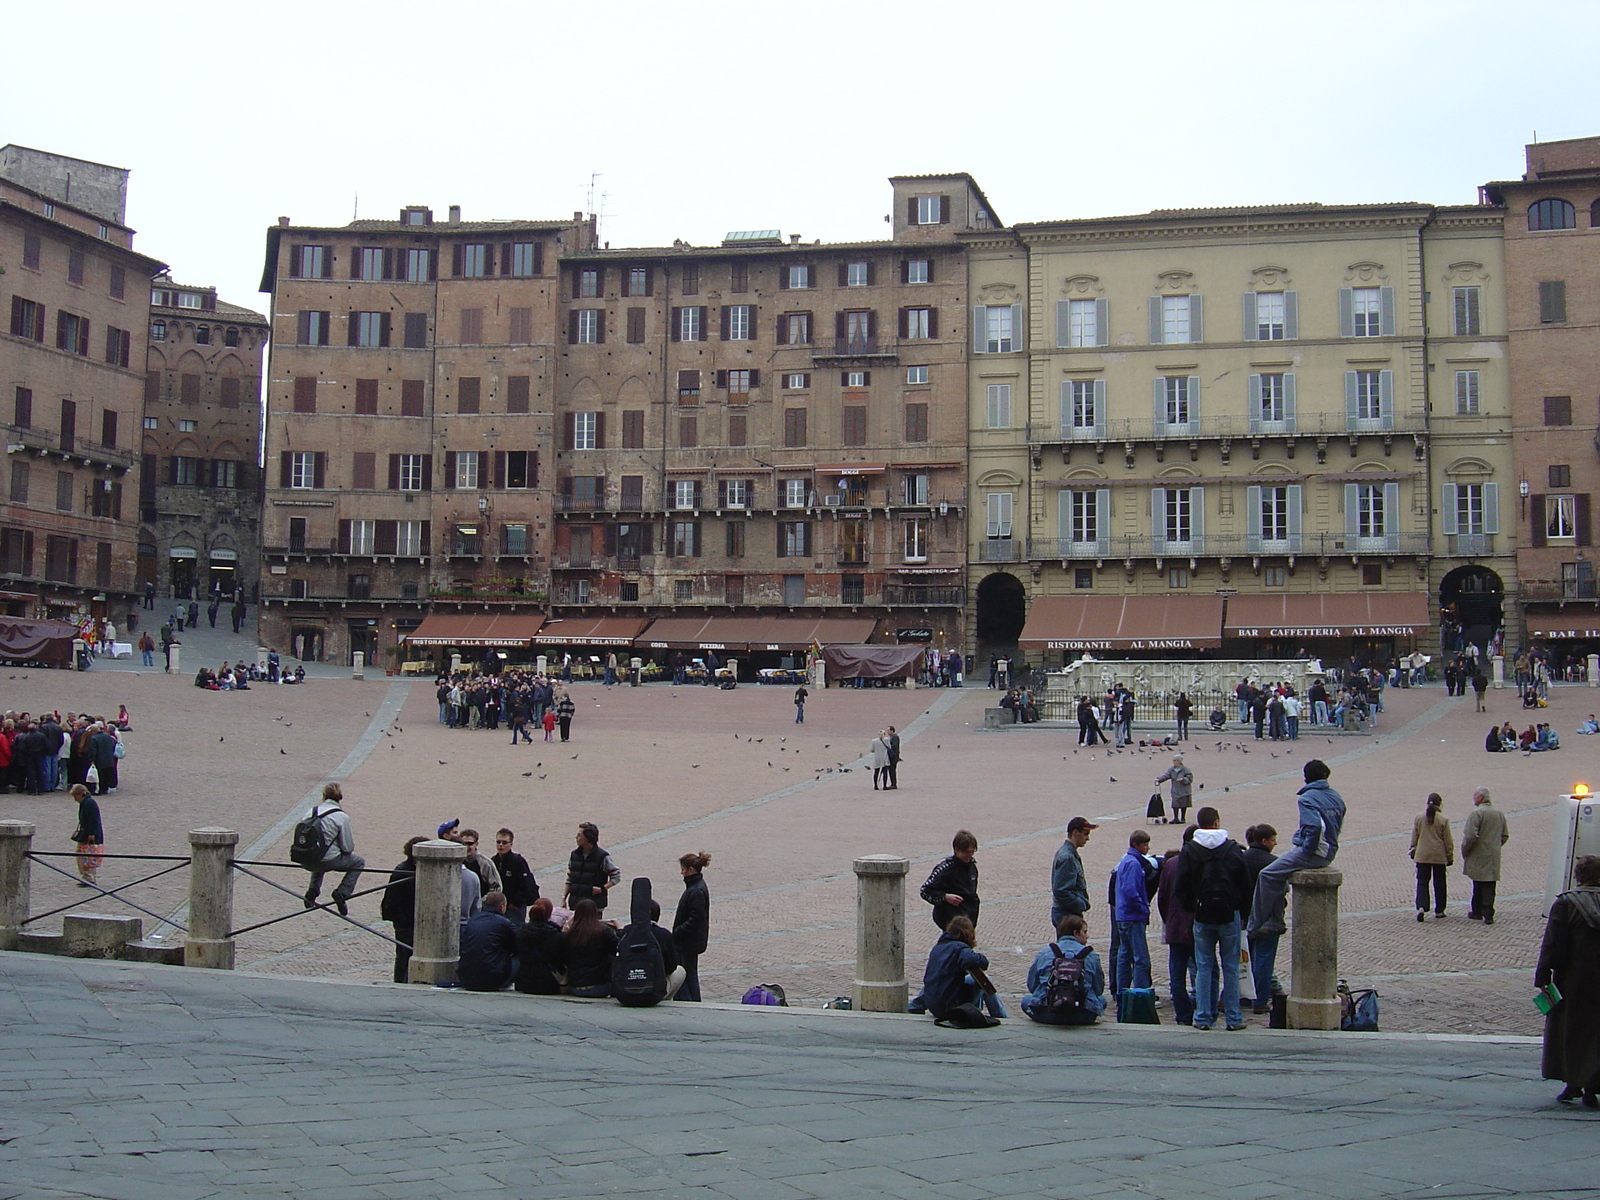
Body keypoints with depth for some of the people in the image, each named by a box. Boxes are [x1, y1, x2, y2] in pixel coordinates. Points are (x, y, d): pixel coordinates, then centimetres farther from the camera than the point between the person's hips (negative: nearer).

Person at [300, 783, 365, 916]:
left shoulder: (313, 811, 3)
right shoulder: (342, 816, -10)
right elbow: (348, 848, -9)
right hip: (328, 861, -5)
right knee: (359, 862, 19)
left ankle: (312, 892, 23)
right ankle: (342, 893, 4)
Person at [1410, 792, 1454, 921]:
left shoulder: (1419, 818, -2)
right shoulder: (1443, 820, -7)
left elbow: (1414, 837, 5)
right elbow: (1448, 840, -2)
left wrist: (1413, 852, 18)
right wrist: (1450, 856, 8)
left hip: (1422, 856, 1)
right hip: (1439, 856, -1)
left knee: (1422, 882, 3)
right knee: (1439, 884, 11)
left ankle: (1421, 907, -17)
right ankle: (1439, 910, 17)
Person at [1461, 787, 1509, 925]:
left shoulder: (1476, 813, -15)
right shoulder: (1500, 814, 9)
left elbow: (1470, 836, -21)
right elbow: (1505, 835, 16)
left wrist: (1464, 851, -8)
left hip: (1478, 857, -5)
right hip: (1493, 857, 5)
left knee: (1478, 886, 6)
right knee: (1490, 886, 4)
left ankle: (1477, 912, 15)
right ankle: (1488, 915, 1)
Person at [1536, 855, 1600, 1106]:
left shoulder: (1565, 904, -10)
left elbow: (1551, 944, -10)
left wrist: (1542, 977, -6)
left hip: (1571, 980, -2)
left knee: (1567, 1029, 11)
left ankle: (1573, 1083, 13)